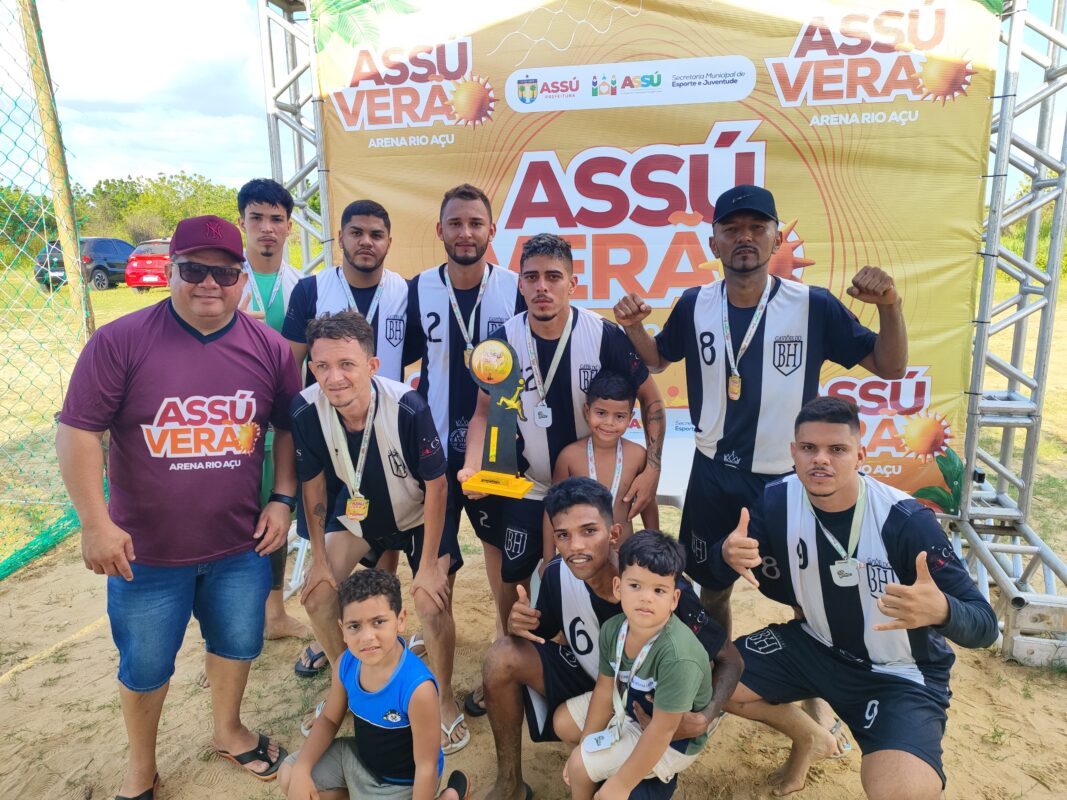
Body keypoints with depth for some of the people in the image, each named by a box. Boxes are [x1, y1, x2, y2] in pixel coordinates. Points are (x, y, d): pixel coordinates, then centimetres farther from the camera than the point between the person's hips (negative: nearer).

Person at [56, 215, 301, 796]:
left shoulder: (270, 350, -5)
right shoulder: (120, 342, -14)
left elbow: (288, 427, 5)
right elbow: (78, 431, -12)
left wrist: (283, 499, -1)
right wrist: (95, 522, -15)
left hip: (241, 545, 3)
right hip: (146, 549, -2)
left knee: (237, 643, 21)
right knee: (144, 666, 16)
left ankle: (228, 729, 49)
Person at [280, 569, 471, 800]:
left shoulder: (418, 688, -38)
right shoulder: (346, 664, -18)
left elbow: (426, 766, -27)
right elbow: (329, 720, 0)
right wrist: (301, 770, -13)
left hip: (401, 781, -6)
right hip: (359, 756, 6)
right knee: (289, 776, 4)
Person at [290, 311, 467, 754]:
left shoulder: (408, 407, -35)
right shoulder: (306, 411, -25)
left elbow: (436, 483, -23)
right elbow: (312, 483, -9)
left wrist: (429, 564, -17)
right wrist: (319, 559, -2)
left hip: (420, 512, -3)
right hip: (359, 506, 4)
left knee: (432, 605, -14)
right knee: (316, 593, -1)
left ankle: (444, 698, 16)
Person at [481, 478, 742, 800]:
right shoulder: (558, 574, -19)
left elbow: (730, 659, -16)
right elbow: (539, 634, 0)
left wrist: (703, 720, -33)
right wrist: (519, 625, -24)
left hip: (651, 716, -3)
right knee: (505, 655, -20)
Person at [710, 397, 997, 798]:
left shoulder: (907, 521, -28)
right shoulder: (779, 500, -14)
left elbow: (984, 623, -26)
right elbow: (719, 568, -7)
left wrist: (940, 610, -50)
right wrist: (729, 554, -33)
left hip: (901, 674, -5)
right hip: (815, 645, 5)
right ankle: (810, 738, 26)